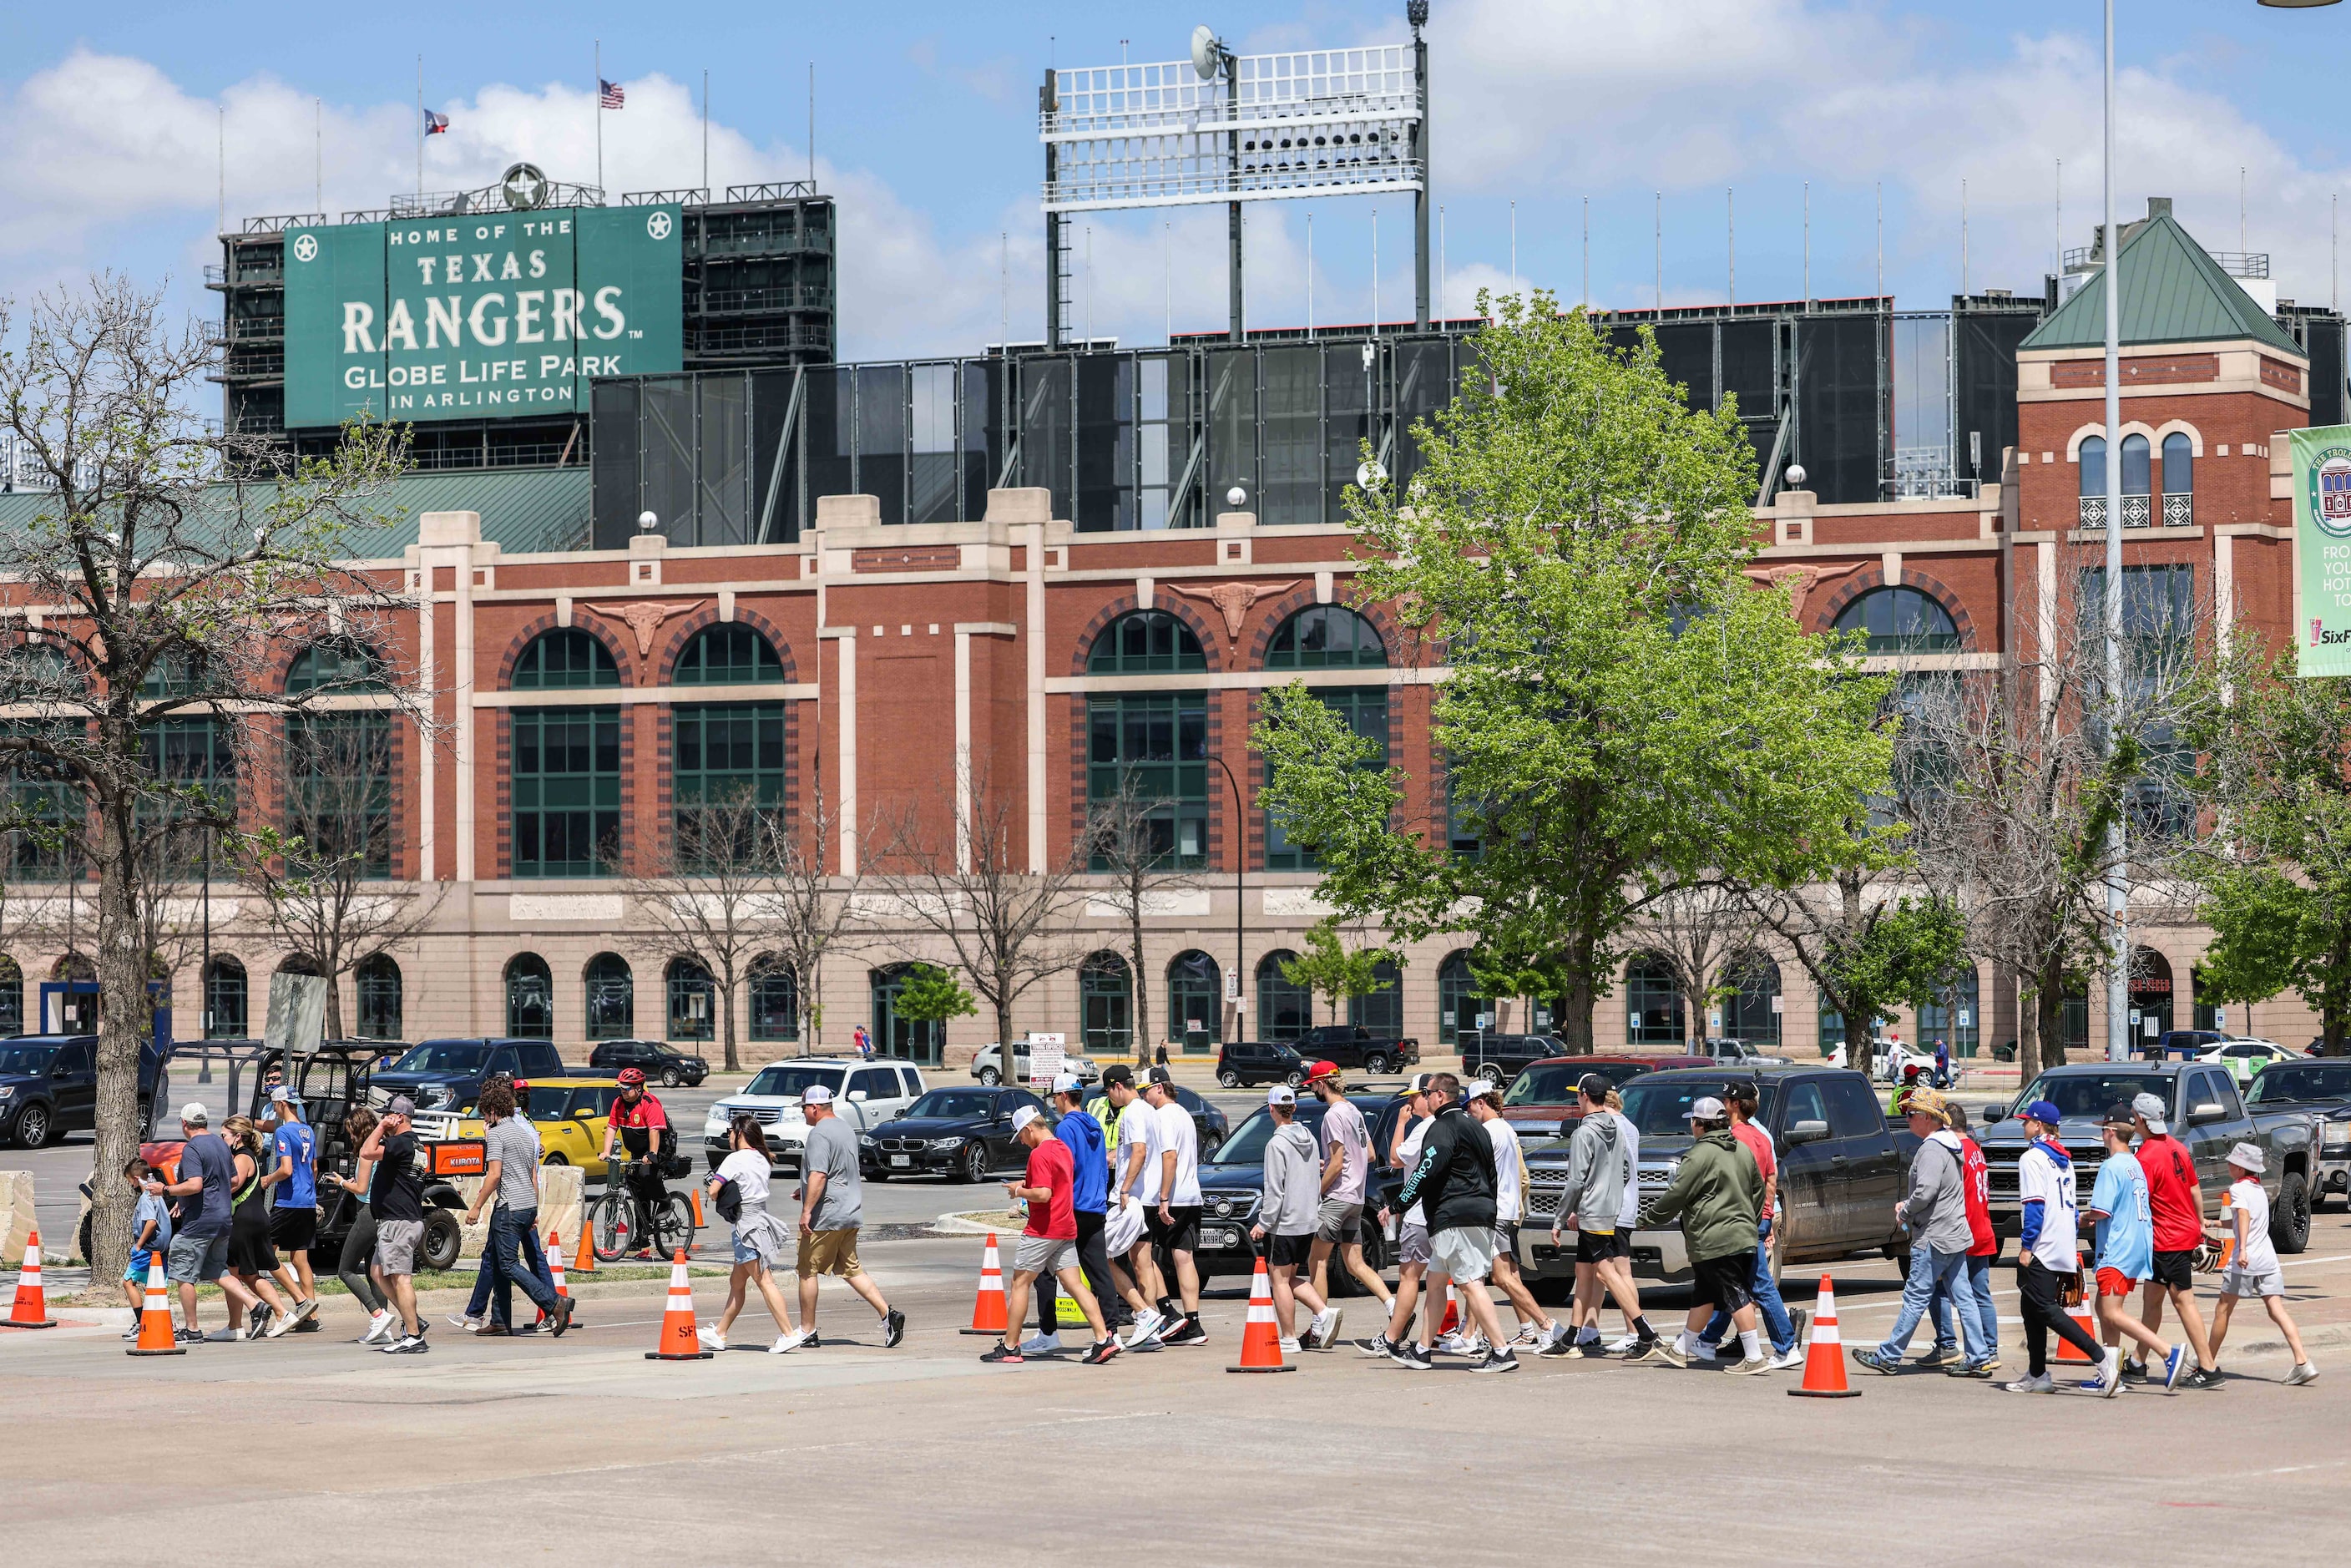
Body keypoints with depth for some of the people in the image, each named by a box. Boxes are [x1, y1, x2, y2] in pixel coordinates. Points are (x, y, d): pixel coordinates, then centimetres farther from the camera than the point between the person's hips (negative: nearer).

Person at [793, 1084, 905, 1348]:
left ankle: (807, 1332, 4)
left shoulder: (820, 1134, -14)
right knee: (850, 1269, 12)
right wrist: (806, 1193, 32)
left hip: (825, 1216, -9)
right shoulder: (846, 1130, 17)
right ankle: (888, 1314, 0)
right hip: (851, 1213, 9)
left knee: (808, 1270, 1)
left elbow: (819, 1175, -24)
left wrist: (807, 1211, -24)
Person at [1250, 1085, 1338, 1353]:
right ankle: (1323, 1313, 0)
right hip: (1307, 1221, 8)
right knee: (1290, 1278, 18)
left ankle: (1289, 1339, 0)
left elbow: (1275, 1190, -18)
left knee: (1280, 1280, 0)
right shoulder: (1309, 1139, 9)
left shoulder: (1277, 1144, -15)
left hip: (1283, 1223, -8)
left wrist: (1263, 1223, -12)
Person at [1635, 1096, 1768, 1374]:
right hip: (1743, 1234, 9)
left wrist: (1650, 1217, 5)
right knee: (1702, 1295, 18)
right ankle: (1681, 1349, 29)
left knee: (1735, 1297, -8)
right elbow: (1758, 1188, 21)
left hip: (1716, 1241, -9)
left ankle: (1754, 1357, -11)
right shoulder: (1742, 1150, 12)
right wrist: (1753, 1221, 33)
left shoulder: (1700, 1155, -13)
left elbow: (1676, 1196, -10)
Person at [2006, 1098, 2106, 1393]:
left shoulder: (2033, 1157, -10)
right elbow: (2072, 1206, 21)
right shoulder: (2064, 1159, 18)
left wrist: (2026, 1247, -16)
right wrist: (2074, 1242, 24)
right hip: (2065, 1248, 9)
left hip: (2043, 1249, -9)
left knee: (2045, 1310, -13)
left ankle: (2102, 1357, -25)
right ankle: (2037, 1375, 16)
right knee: (2032, 1308, 15)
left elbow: (2035, 1204, -17)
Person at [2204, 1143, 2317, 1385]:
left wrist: (2242, 1249, -34)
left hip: (2245, 1260, -7)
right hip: (2268, 1258, 7)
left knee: (2223, 1311, 7)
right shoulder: (2259, 1190, 20)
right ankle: (2303, 1363, -16)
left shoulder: (2238, 1188, -5)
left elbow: (2244, 1216, -22)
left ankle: (2209, 1364, 16)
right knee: (2277, 1311, -1)